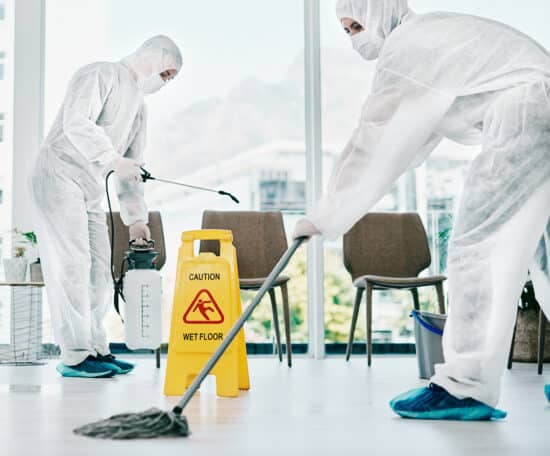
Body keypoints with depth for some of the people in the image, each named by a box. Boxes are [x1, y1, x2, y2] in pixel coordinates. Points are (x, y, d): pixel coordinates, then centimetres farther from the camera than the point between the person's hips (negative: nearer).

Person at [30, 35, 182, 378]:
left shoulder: (139, 107, 20)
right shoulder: (101, 75, -5)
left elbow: (132, 167, 19)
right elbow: (76, 123, -21)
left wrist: (136, 216, 12)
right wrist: (113, 160, -27)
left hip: (92, 190, 9)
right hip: (60, 176, -9)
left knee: (98, 269, 6)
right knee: (73, 265, -12)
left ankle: (96, 349, 13)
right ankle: (75, 356, -9)